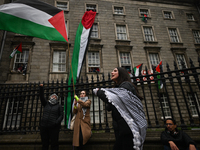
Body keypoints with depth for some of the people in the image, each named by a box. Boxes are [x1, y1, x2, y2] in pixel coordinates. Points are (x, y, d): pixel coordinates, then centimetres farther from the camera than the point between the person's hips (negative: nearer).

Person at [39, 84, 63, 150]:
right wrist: (41, 88, -11)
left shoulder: (59, 106, 9)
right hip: (44, 126, 3)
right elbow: (41, 97, 2)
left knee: (54, 143, -1)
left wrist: (57, 122, -15)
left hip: (54, 127, -2)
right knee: (44, 143, 10)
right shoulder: (46, 104, 15)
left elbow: (61, 115, 2)